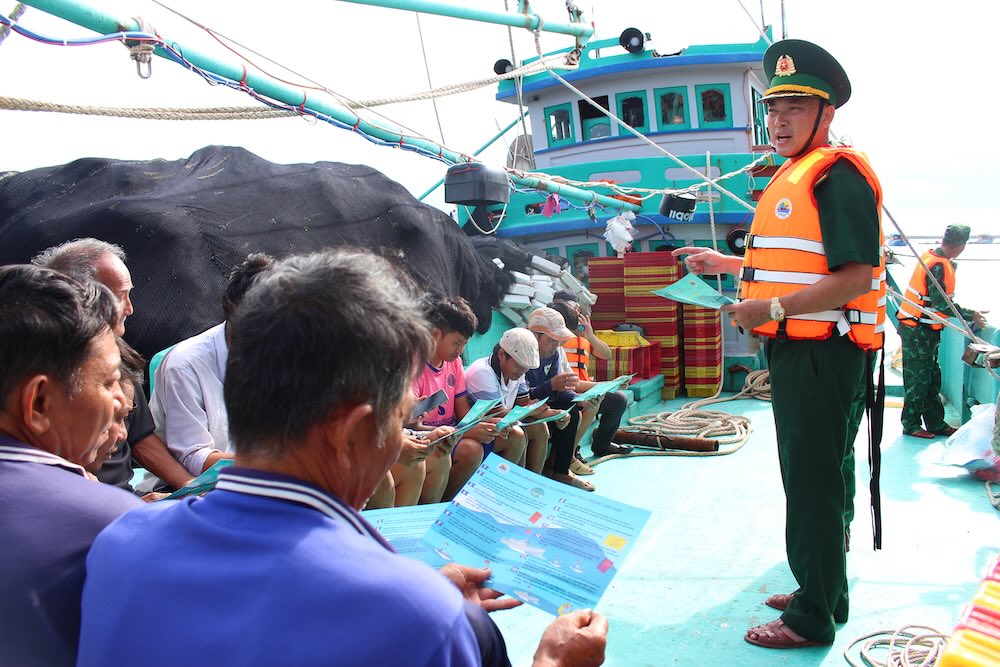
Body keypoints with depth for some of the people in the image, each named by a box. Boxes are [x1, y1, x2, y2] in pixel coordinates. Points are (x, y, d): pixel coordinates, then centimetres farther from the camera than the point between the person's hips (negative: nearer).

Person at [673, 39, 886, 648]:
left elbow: (855, 276, -24)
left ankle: (813, 618, 9)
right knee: (807, 473, 18)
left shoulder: (838, 174, -15)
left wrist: (770, 309, -23)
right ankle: (822, 590, 33)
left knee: (813, 478, -3)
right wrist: (727, 264, 21)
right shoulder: (794, 178, 17)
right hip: (795, 348, 11)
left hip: (822, 351, -11)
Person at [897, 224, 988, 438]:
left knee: (932, 379, 14)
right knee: (918, 380, 0)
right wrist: (971, 315, -16)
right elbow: (941, 303, -24)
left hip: (924, 331, 10)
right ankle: (911, 425, 9)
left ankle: (936, 423, 22)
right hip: (919, 332, -10)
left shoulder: (930, 256, 6)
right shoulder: (938, 266, -21)